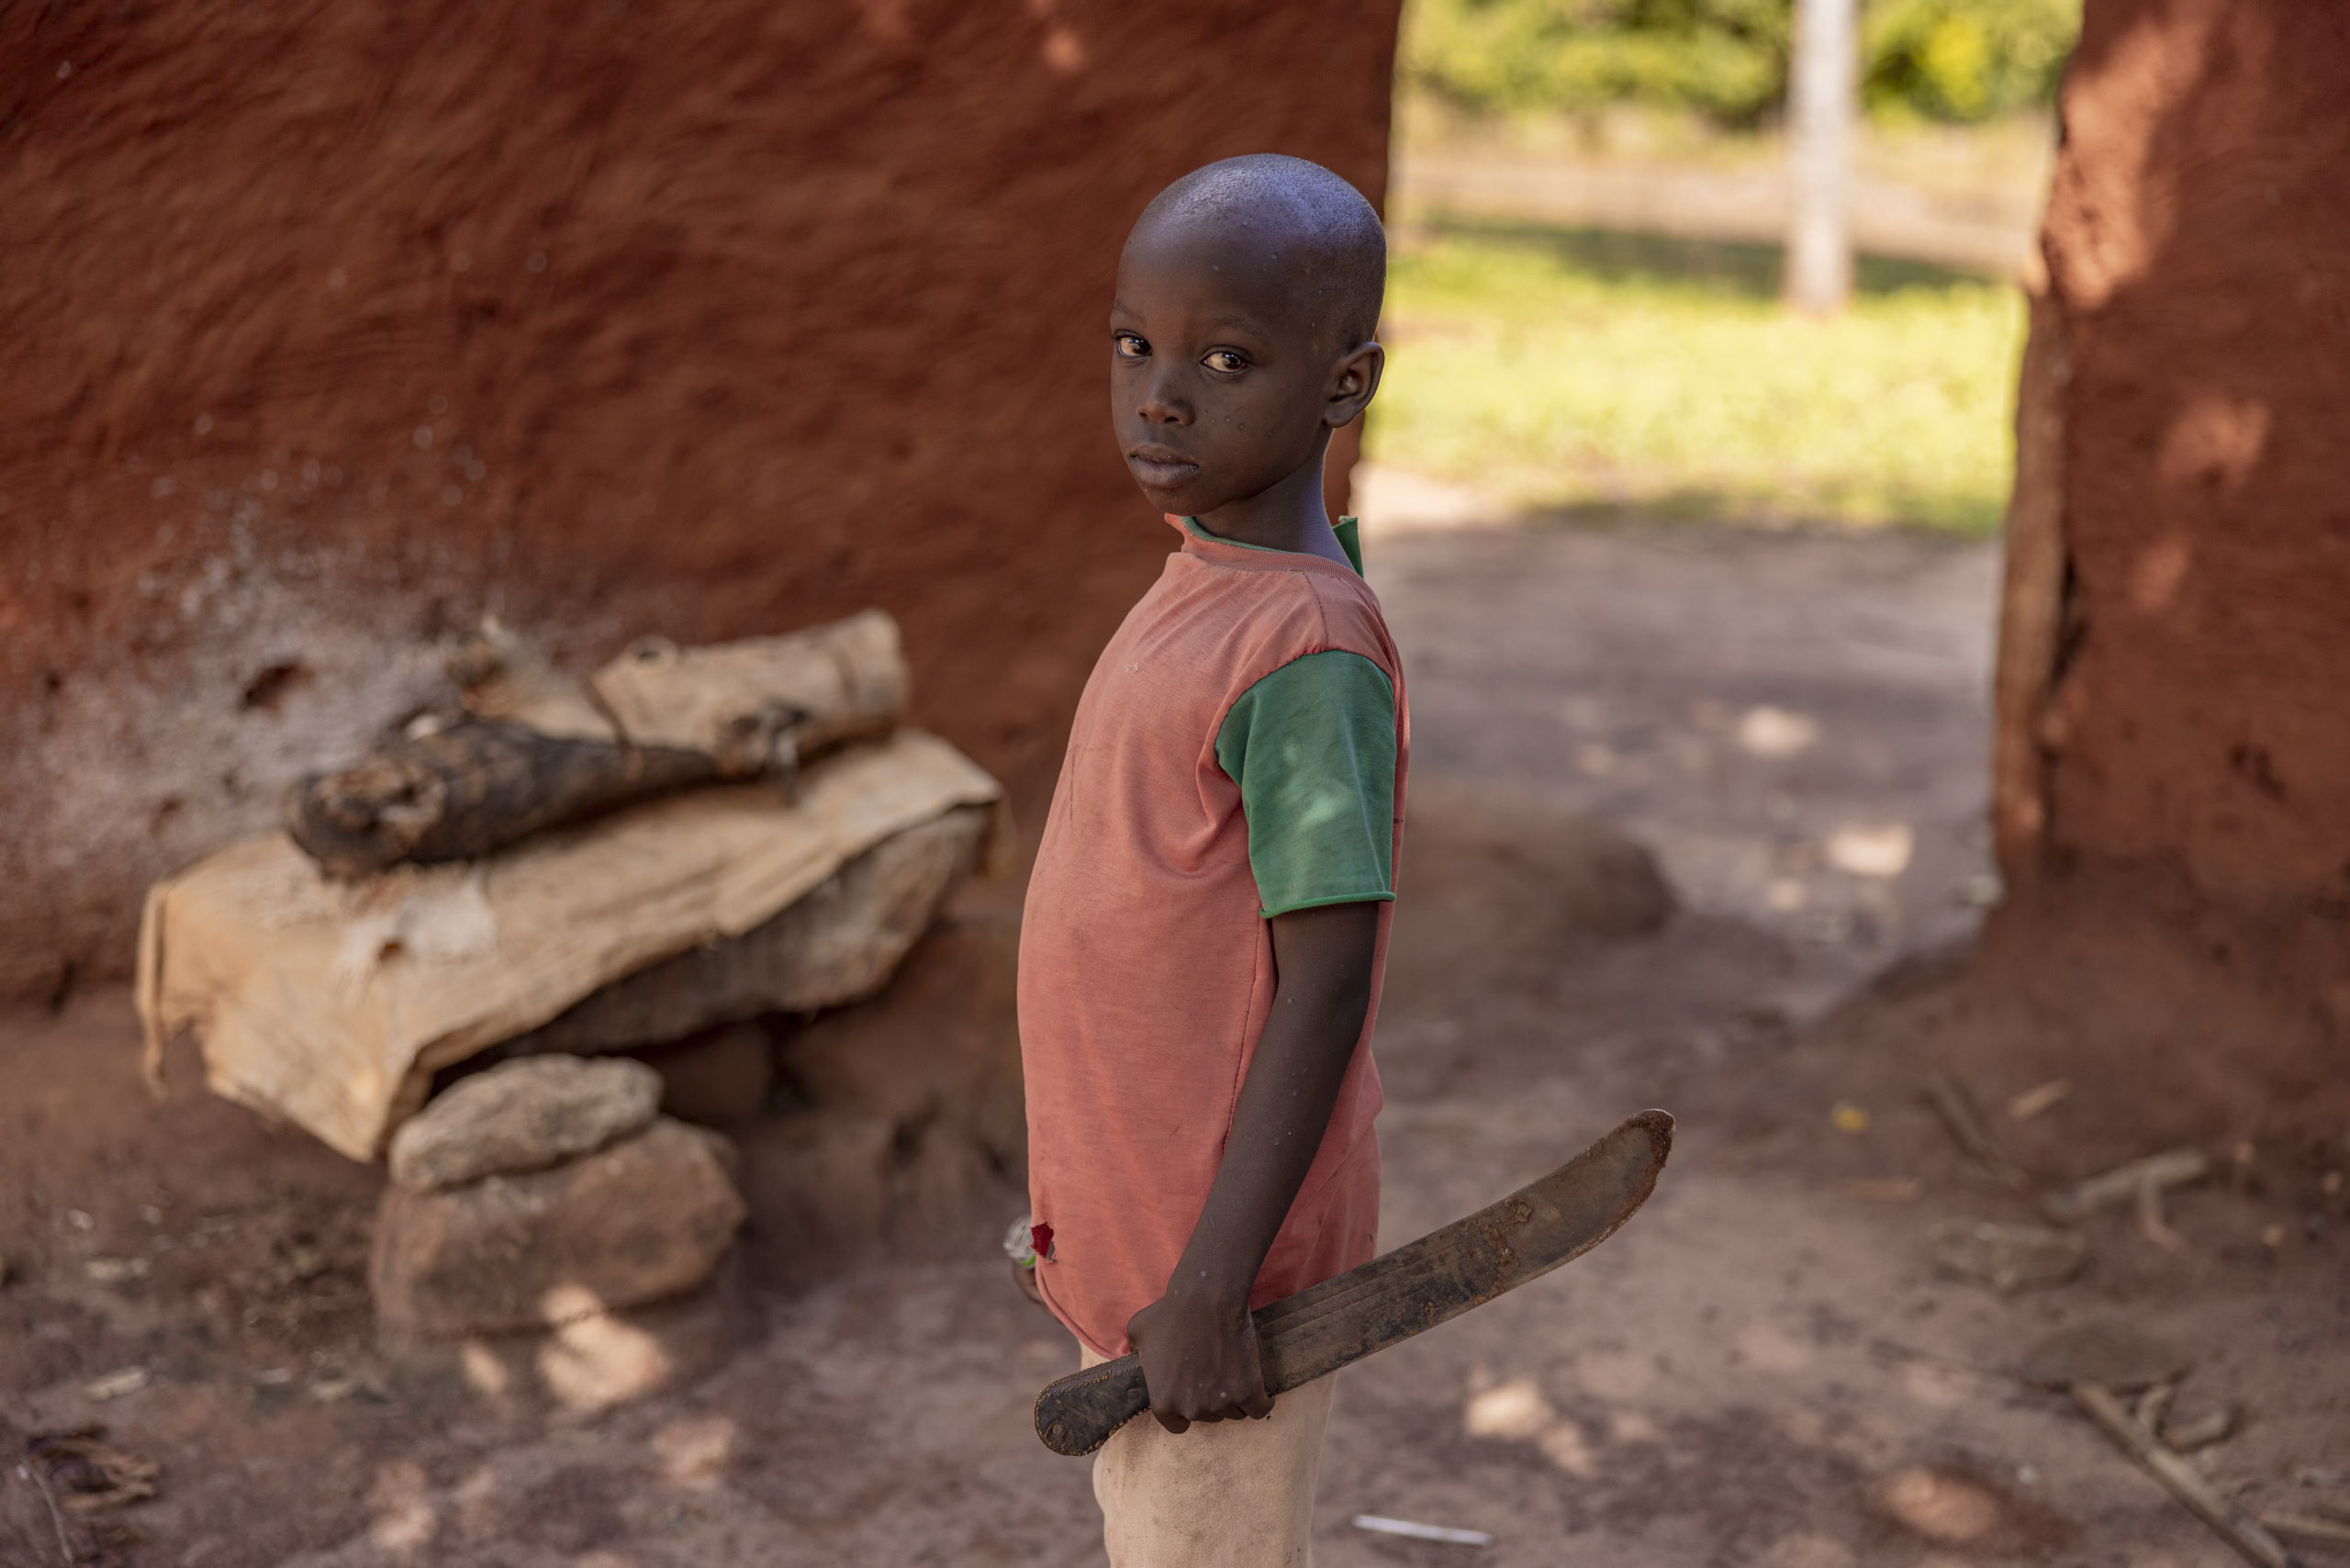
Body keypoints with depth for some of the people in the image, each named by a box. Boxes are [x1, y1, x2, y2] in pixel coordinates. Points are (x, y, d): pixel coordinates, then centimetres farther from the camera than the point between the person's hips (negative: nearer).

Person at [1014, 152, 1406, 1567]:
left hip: (1213, 1262, -8)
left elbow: (1326, 987, -22)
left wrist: (1208, 1291, -19)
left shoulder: (1308, 656, -23)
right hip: (1139, 1238, 8)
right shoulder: (1208, 600, 4)